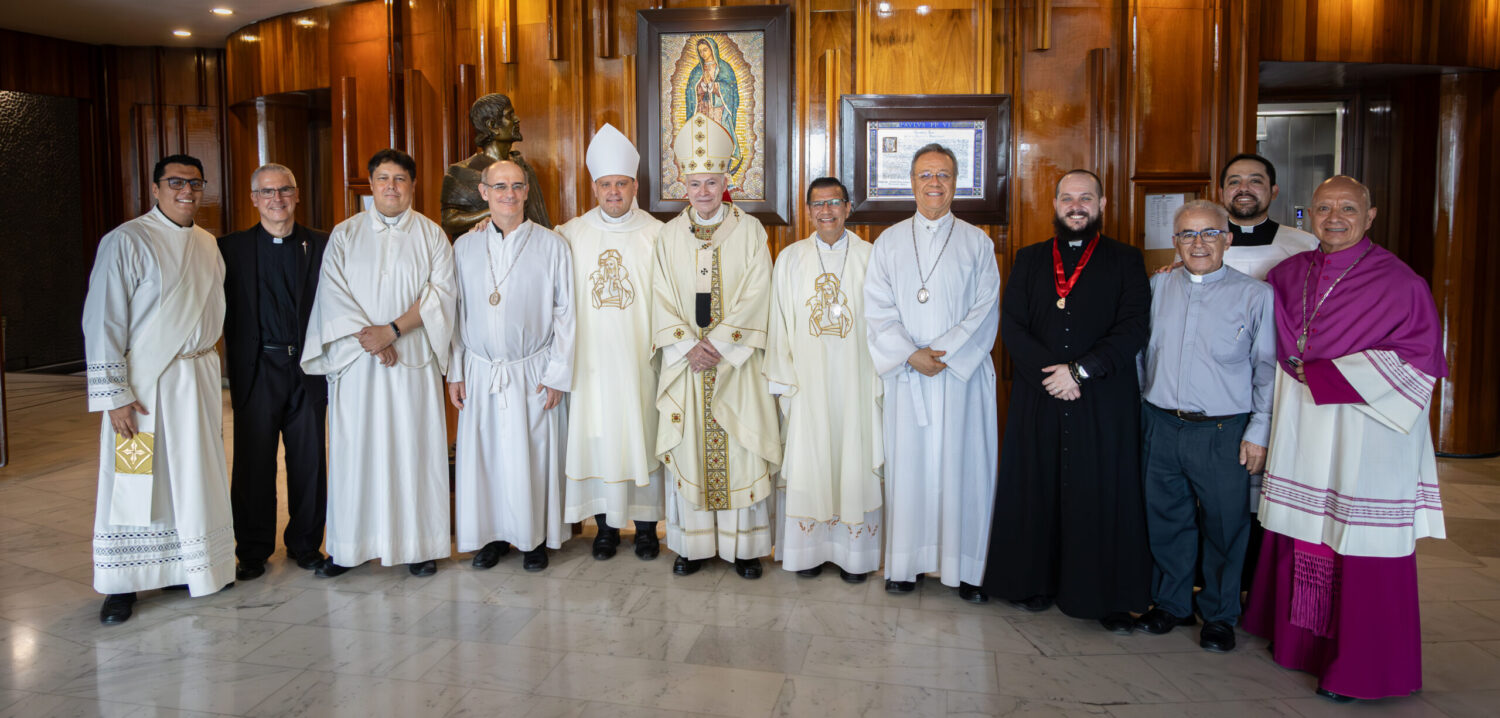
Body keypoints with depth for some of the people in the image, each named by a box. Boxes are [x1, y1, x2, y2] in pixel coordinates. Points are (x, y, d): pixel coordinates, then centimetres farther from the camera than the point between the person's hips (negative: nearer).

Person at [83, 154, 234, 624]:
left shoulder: (208, 246, 10)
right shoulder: (126, 241, -8)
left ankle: (186, 568, 24)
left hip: (198, 378, 5)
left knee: (193, 478, 11)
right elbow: (103, 322, -11)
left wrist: (214, 388, 14)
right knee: (134, 482, 0)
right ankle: (121, 585, 12)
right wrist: (114, 395, -16)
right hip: (144, 379, -5)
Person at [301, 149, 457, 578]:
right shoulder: (345, 234, 9)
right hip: (356, 361, 1)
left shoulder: (431, 235, 7)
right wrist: (368, 337, -13)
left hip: (413, 360, -1)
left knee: (414, 447, 1)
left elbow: (441, 292, -4)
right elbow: (332, 294, -1)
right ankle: (347, 546, 12)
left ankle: (420, 544, 10)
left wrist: (393, 329, -14)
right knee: (353, 449, 2)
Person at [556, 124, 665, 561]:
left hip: (640, 359, -1)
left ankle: (645, 524, 15)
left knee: (642, 434, 3)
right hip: (591, 358, 1)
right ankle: (605, 524, 17)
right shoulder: (571, 234, 6)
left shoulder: (656, 235, 1)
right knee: (596, 437, 4)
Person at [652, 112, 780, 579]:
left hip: (735, 361, -2)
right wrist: (689, 346, -11)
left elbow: (754, 296, -6)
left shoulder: (749, 230, 1)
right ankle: (692, 544, 15)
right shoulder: (670, 234, 7)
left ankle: (744, 546, 11)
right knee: (688, 448, 4)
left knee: (740, 450, 0)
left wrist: (719, 343, -13)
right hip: (684, 361, 2)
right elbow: (662, 299, 3)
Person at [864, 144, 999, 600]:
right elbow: (878, 309, 1)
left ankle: (967, 568, 8)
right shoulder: (889, 242, 10)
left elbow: (986, 310, 0)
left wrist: (945, 353, -12)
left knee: (964, 467, 0)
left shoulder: (977, 242, 8)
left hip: (963, 373, 0)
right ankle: (907, 563, 12)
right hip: (907, 375, 1)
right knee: (907, 465, 3)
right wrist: (911, 354, -12)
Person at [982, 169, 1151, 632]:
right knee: (1036, 491, 6)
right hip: (1037, 402, 2)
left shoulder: (1126, 262, 6)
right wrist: (1050, 374, -11)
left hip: (1104, 402, -2)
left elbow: (1133, 330, -4)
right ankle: (1037, 583, 20)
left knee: (1105, 497, 1)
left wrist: (1079, 370, -14)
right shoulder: (1029, 260, 12)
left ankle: (1110, 598, 11)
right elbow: (1011, 325, 2)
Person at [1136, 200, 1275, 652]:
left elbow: (1268, 370, -1)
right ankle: (1170, 604, 31)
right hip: (1160, 426, 3)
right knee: (1165, 520, 13)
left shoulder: (1255, 295, -3)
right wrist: (1142, 412, 10)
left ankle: (1220, 616, 25)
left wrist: (1258, 432, -5)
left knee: (1224, 525, 6)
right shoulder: (1158, 287, 7)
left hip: (1223, 432, -3)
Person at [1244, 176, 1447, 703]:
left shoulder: (1397, 282, -5)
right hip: (1300, 432, 5)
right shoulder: (1289, 274, 10)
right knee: (1301, 535, 9)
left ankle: (1362, 668, 11)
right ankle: (1301, 640, 26)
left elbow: (1419, 359, -8)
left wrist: (1326, 373, -12)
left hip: (1363, 438, -4)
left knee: (1360, 542, -2)